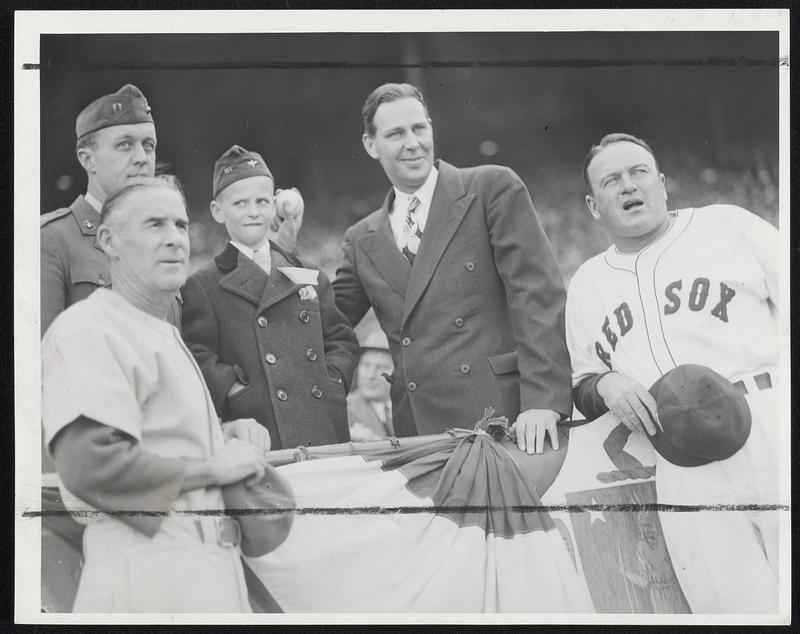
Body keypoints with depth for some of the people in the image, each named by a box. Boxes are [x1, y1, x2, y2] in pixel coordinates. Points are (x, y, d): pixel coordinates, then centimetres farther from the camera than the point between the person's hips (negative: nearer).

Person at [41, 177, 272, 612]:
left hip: (210, 564, 9)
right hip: (150, 572, -9)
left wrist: (230, 437, 8)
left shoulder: (165, 335, 21)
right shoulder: (89, 331, -12)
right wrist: (212, 467, -14)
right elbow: (91, 464, -23)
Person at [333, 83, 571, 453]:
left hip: (504, 419, -3)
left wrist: (543, 399, -16)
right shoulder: (363, 240, 17)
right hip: (419, 433, 4)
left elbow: (537, 293, -5)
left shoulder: (493, 187, 3)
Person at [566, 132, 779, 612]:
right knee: (729, 609, -8)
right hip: (686, 476, 2)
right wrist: (603, 385, -1)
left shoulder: (726, 224, 11)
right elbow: (582, 389, 23)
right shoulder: (587, 283, 19)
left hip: (774, 441, -2)